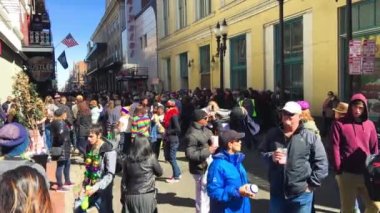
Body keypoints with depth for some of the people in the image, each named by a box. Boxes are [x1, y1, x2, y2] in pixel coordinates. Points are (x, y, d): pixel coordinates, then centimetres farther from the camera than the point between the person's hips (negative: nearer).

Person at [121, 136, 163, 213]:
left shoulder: (127, 159, -2)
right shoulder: (151, 158, -9)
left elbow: (124, 181, 3)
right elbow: (159, 173, 5)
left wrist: (123, 196, 12)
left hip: (130, 196, 2)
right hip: (147, 196, -2)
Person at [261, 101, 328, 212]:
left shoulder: (310, 137, -5)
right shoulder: (272, 134, 4)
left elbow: (321, 163, -3)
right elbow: (262, 153, 11)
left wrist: (312, 184, -6)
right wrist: (270, 156, -11)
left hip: (301, 195, -2)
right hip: (277, 193, 3)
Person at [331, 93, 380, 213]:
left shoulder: (370, 125, 8)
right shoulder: (339, 124, -3)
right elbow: (335, 148, -6)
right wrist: (338, 171, -9)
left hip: (367, 174, 4)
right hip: (347, 174, -3)